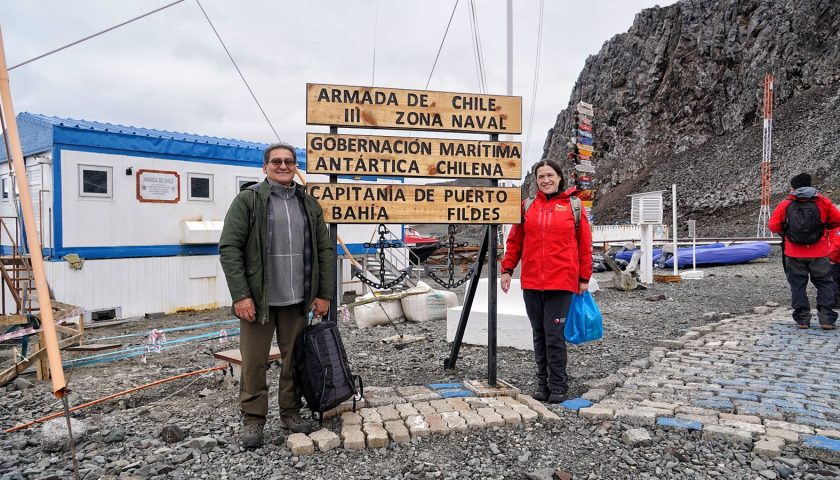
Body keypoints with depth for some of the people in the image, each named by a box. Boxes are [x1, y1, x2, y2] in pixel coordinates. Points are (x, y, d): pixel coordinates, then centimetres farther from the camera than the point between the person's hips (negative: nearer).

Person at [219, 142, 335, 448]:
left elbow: (325, 250, 11)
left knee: (295, 360, 12)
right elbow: (229, 248, -7)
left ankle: (291, 413, 29)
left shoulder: (309, 204, 11)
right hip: (258, 299, -3)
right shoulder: (248, 200, -1)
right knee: (254, 362, 6)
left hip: (297, 299, 4)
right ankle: (253, 420, 22)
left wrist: (324, 294, 5)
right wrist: (240, 295, -14)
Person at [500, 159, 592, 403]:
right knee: (539, 335, 10)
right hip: (531, 282, 3)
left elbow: (585, 245, 5)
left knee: (554, 335, -3)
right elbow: (515, 241, 12)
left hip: (561, 282, -3)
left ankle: (558, 385, 13)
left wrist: (584, 278, 4)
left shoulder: (573, 206, 3)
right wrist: (507, 269, 7)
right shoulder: (527, 205, 8)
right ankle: (543, 383, 23)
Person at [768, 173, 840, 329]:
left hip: (794, 255, 0)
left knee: (798, 285, 8)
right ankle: (827, 318, 7)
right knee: (824, 284, 12)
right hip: (818, 254, 0)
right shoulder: (823, 202, 0)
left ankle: (802, 319, 10)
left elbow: (773, 226, -3)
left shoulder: (784, 205, -3)